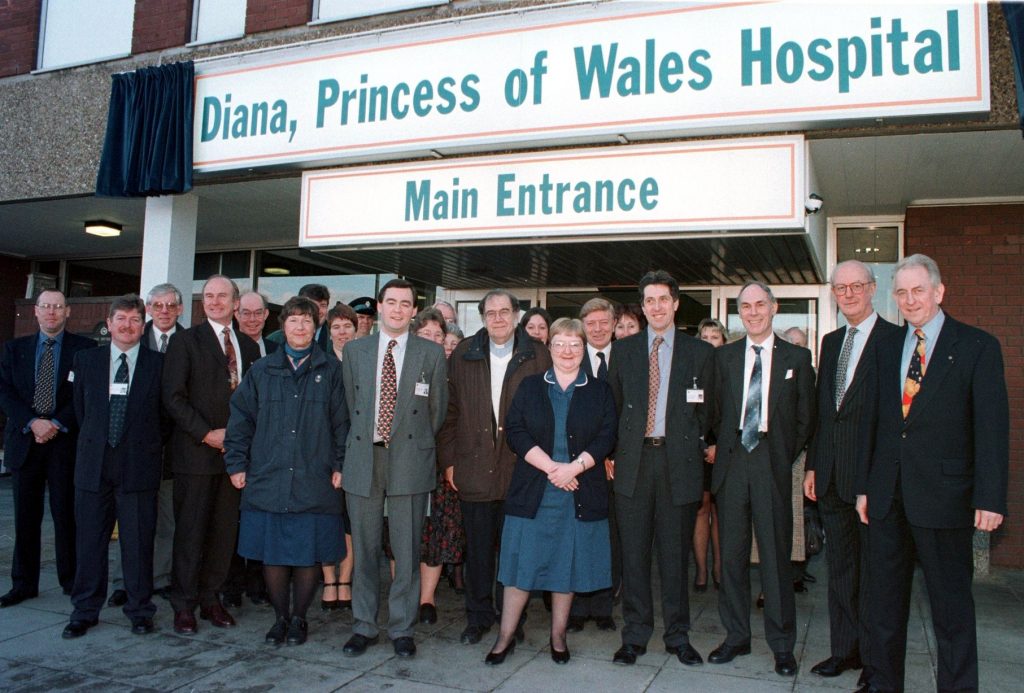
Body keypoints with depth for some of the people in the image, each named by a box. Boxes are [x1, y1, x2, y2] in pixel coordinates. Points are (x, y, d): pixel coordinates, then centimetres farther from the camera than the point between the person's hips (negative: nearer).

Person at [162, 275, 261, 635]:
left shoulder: (249, 346, 13)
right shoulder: (185, 341, 0)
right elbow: (173, 397, -7)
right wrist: (207, 434, -13)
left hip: (235, 451, 4)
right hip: (196, 451, -4)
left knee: (225, 530, 8)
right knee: (190, 530, 2)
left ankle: (211, 598, 21)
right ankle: (184, 606, 14)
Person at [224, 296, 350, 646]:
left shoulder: (331, 371, 5)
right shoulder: (261, 371, 10)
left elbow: (342, 421, 2)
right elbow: (241, 418, 10)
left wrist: (341, 465, -4)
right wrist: (236, 464, 4)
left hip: (315, 482, -2)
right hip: (268, 480, 2)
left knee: (309, 554, 4)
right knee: (272, 553, 7)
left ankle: (298, 618, 23)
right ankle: (280, 618, 24)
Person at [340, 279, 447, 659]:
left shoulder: (432, 353, 3)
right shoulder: (354, 350, 8)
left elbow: (438, 408, 8)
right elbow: (350, 401, 12)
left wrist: (418, 445, 10)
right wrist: (364, 440, 10)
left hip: (409, 460, -1)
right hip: (363, 457, 2)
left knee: (407, 549, 4)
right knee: (364, 548, 9)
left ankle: (402, 628, 18)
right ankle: (364, 626, 23)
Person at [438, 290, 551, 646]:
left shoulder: (537, 356, 2)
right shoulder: (463, 355, 6)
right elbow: (450, 410, 7)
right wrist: (449, 460, 3)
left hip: (521, 468, -1)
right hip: (474, 468, 1)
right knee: (478, 547, 10)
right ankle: (478, 616, 25)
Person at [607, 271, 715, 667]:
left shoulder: (700, 352, 6)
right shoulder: (623, 350, 10)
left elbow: (705, 412, 7)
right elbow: (613, 405, 10)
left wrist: (692, 448, 1)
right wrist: (613, 452, 3)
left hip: (678, 461, -1)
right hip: (633, 460, 1)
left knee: (675, 553, 8)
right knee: (633, 552, 6)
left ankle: (678, 635, 22)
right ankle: (635, 635, 18)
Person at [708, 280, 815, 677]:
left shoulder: (797, 357, 6)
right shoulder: (723, 356, 10)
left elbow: (805, 417, 6)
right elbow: (714, 410, 11)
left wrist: (786, 456, 0)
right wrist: (721, 446, 2)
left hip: (773, 462, -2)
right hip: (731, 461, 2)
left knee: (776, 553, 2)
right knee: (731, 553, 7)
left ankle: (782, 644, 14)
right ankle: (736, 637, 20)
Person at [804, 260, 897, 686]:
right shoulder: (830, 343, 14)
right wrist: (812, 465, 11)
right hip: (832, 476, 6)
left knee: (874, 569, 5)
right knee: (840, 567, 14)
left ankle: (875, 659, 19)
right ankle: (844, 650, 27)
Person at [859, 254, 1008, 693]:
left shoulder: (977, 347, -3)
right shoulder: (887, 347, 11)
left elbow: (992, 427, -7)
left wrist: (990, 498, -13)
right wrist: (865, 485, 9)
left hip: (943, 494, -4)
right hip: (888, 495, 5)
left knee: (951, 603, 6)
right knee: (885, 598, 13)